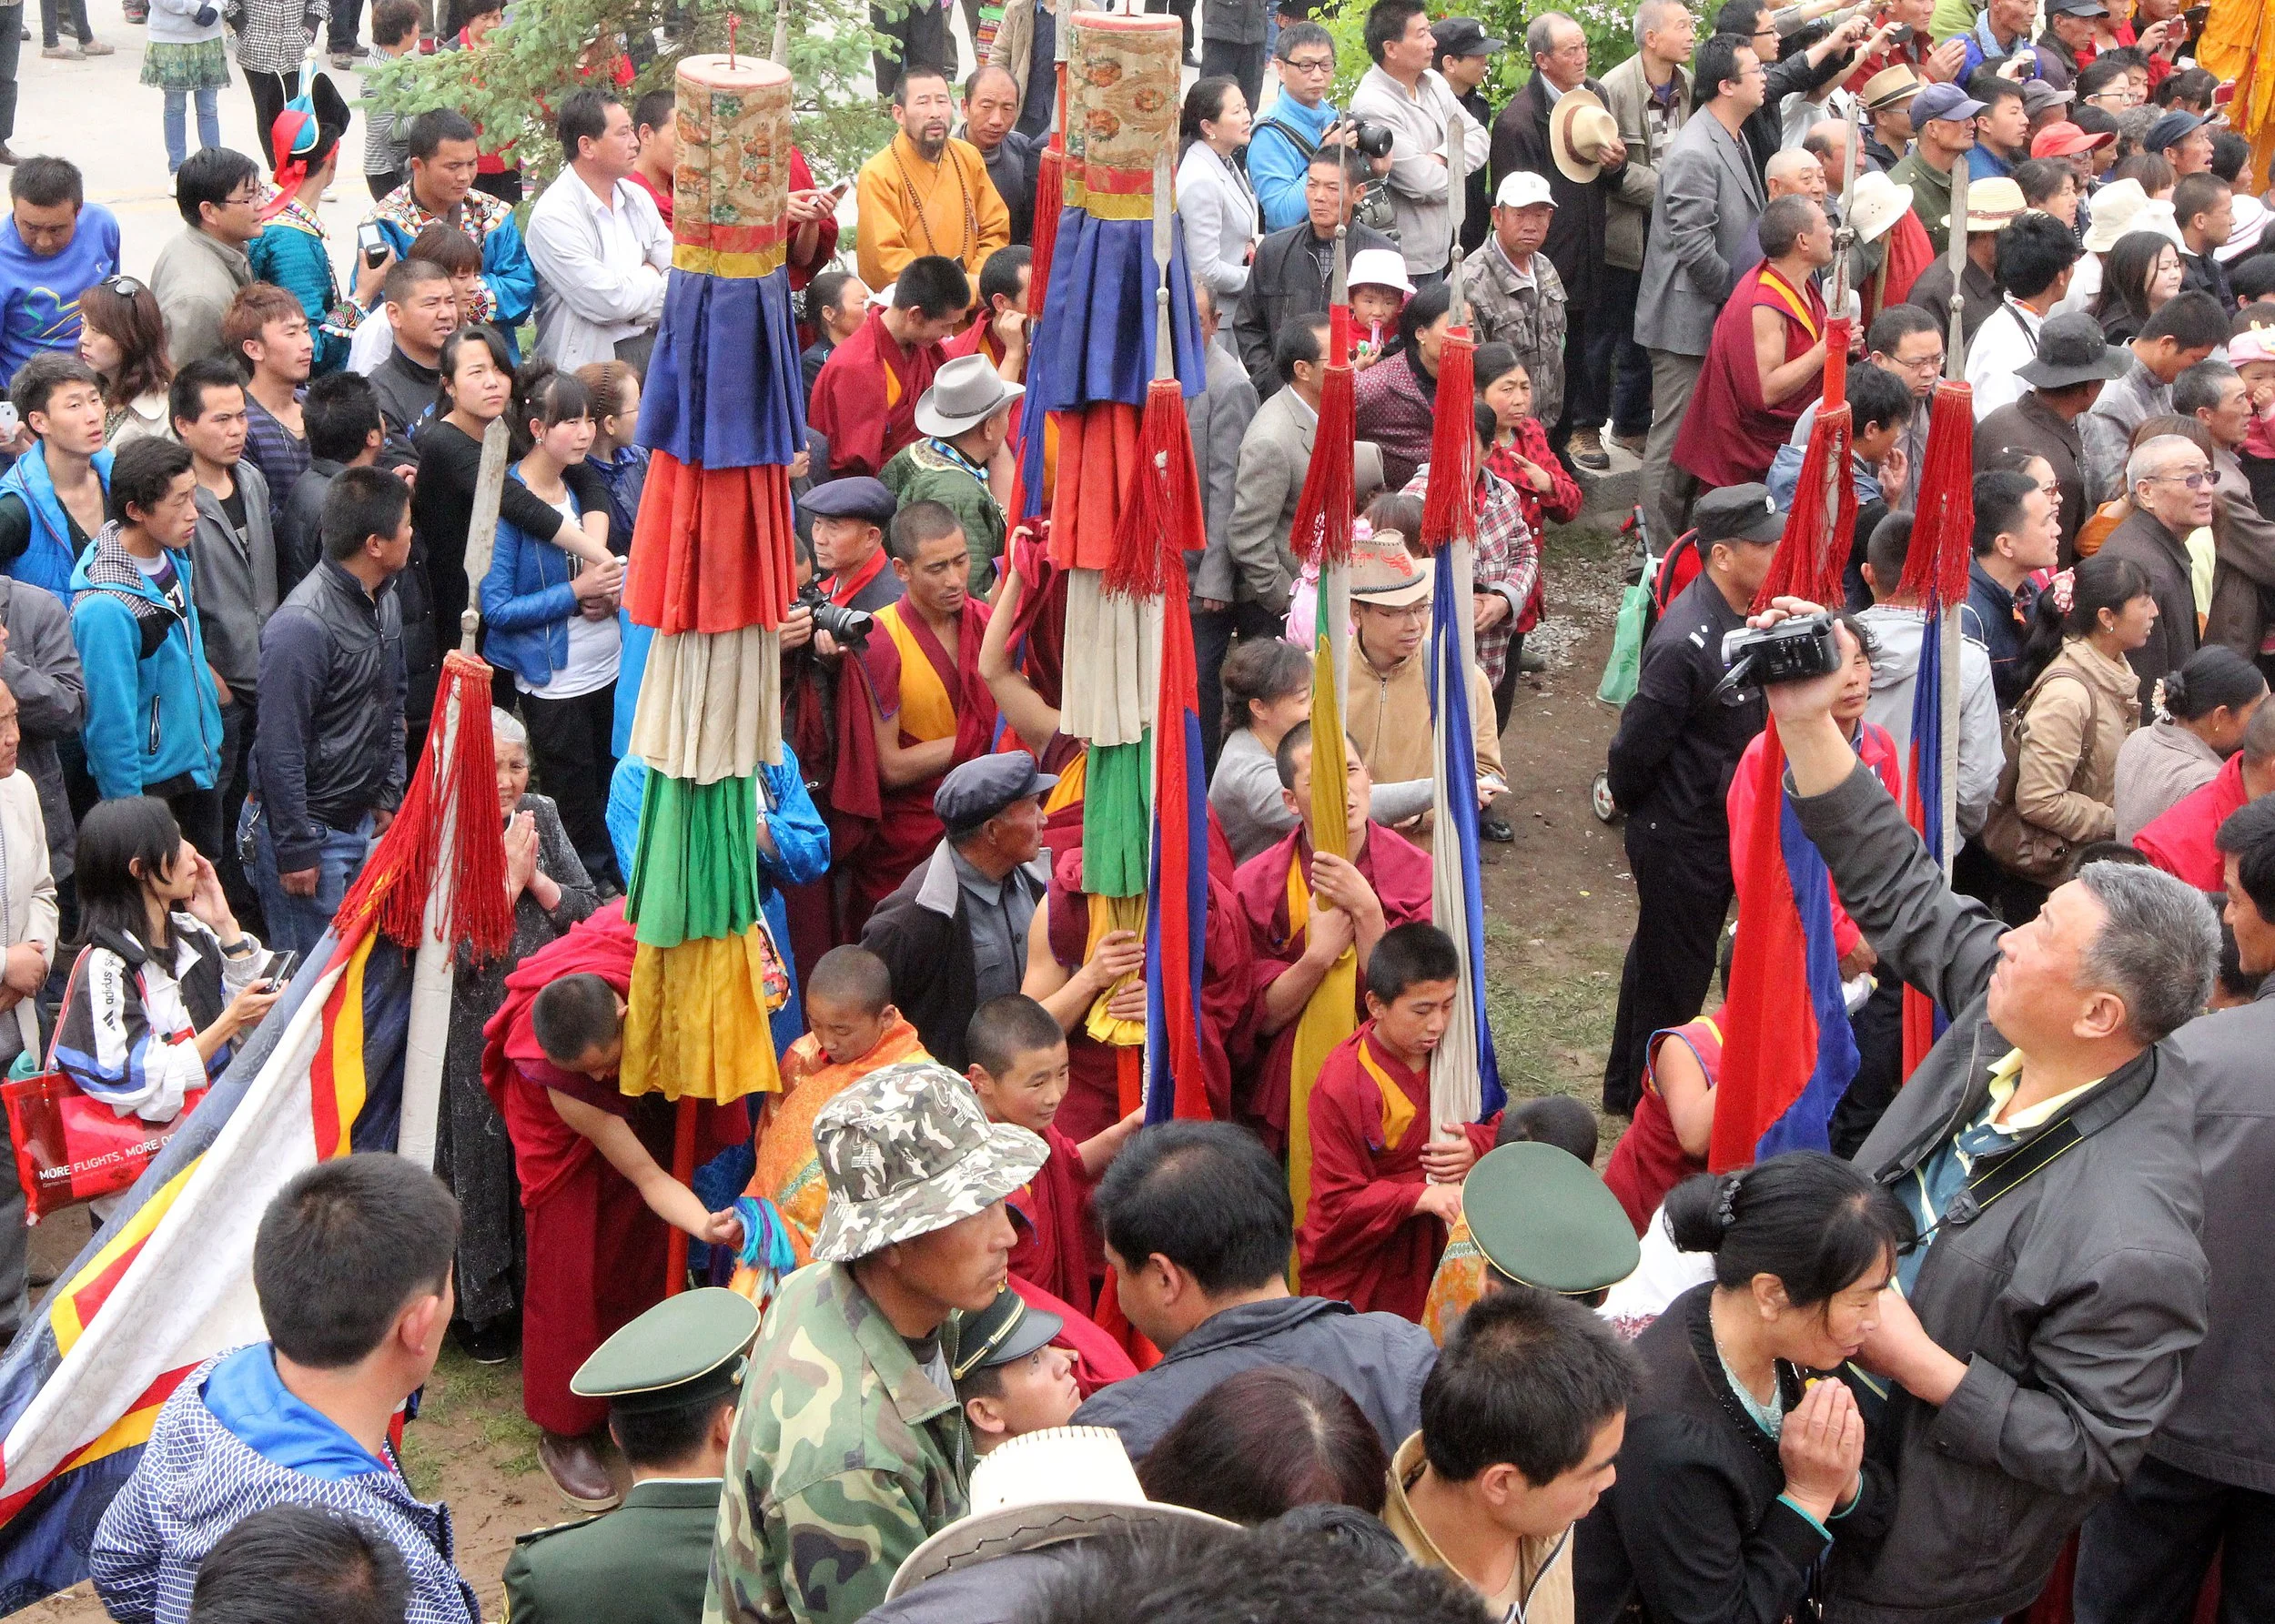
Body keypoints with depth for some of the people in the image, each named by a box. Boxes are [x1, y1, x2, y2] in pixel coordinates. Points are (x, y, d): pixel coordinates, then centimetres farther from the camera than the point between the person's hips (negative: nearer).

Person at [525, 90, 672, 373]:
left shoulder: (637, 198, 13)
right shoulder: (553, 216, -10)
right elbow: (607, 302, -16)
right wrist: (649, 276, 3)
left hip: (652, 342, 7)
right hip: (591, 358, -7)